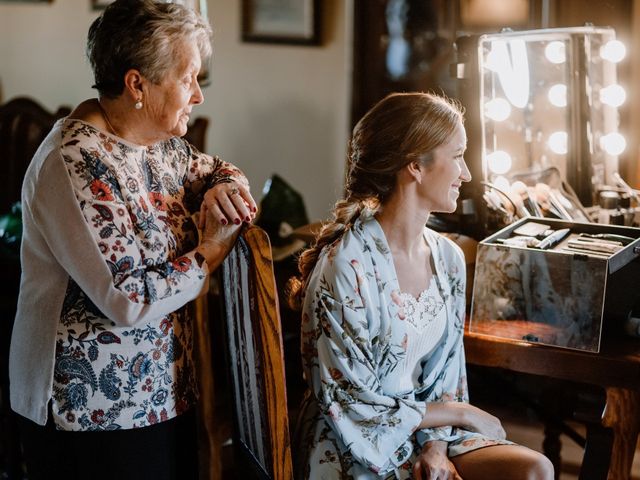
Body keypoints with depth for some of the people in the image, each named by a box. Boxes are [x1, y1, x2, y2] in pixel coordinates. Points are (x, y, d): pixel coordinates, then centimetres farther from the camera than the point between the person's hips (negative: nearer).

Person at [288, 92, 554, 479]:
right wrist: (460, 413, -8)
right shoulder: (343, 267, -19)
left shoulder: (448, 258, 3)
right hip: (359, 448, -7)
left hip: (427, 433, 7)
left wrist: (436, 444, -10)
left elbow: (447, 372, 9)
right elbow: (350, 406, -15)